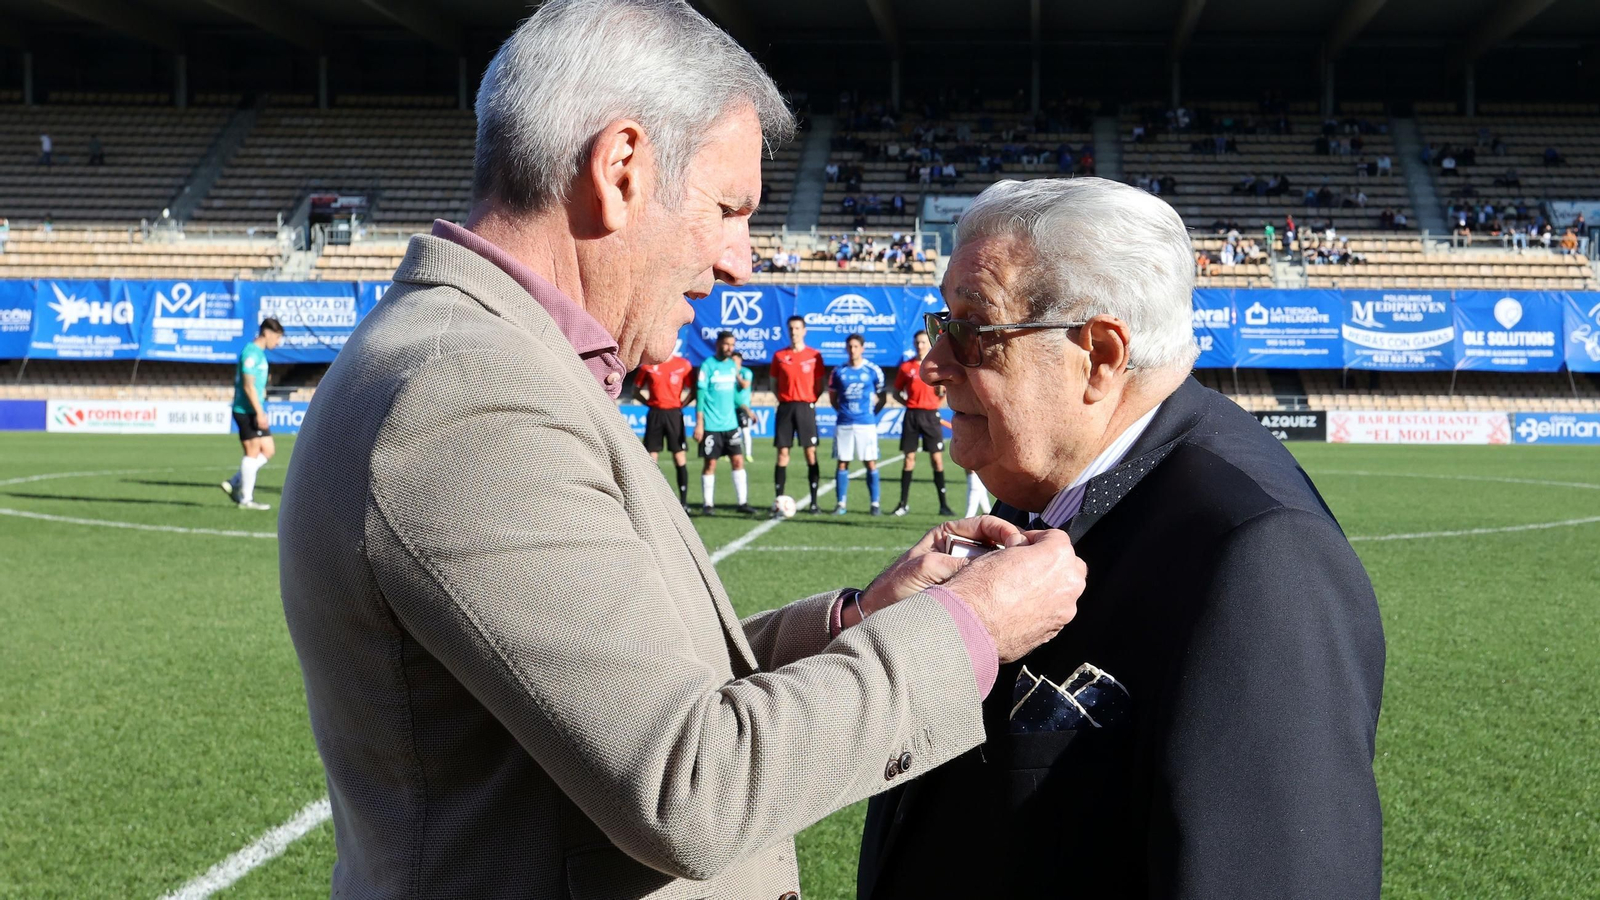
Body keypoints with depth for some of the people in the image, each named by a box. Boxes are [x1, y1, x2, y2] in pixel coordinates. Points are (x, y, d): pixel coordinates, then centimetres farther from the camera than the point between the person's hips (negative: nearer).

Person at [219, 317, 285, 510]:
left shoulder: (259, 354, 18)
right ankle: (246, 499, 1)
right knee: (253, 452, -5)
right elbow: (248, 385, -19)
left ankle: (233, 485, 13)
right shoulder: (251, 353, -13)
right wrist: (259, 413, -22)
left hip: (255, 412, 10)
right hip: (247, 411, -10)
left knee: (268, 450, 10)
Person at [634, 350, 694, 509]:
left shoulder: (683, 364, 1)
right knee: (651, 458, 2)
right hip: (654, 415, 1)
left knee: (680, 458, -1)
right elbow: (636, 390, 11)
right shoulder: (647, 365, 3)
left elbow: (692, 390, 9)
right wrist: (649, 403, -1)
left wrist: (681, 404, -3)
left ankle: (683, 501, 4)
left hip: (674, 414, -1)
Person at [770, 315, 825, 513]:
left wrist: (811, 400, -5)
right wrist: (781, 398, 0)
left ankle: (814, 502, -1)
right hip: (785, 407, 2)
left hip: (806, 406, -2)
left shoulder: (814, 356, 3)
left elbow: (821, 383, 7)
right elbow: (774, 382, 14)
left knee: (810, 453, -4)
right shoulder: (779, 356, 8)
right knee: (782, 453, 0)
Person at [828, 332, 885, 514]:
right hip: (843, 424, 2)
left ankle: (875, 504, 4)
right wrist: (842, 411, 4)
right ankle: (841, 504, 9)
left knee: (870, 463, -2)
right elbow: (833, 396, 15)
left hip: (866, 423, -2)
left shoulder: (873, 370, 2)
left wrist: (871, 412, 2)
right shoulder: (839, 371, 5)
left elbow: (881, 398, 10)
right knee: (842, 463, 3)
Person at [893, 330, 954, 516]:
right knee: (909, 458, 2)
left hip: (930, 415, -1)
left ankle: (944, 504, 1)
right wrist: (907, 401, -5)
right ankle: (904, 503, 7)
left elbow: (943, 394, 7)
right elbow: (897, 392, 12)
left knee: (937, 459, -3)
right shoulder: (906, 367, 7)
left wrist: (942, 392, -15)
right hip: (911, 414, 1)